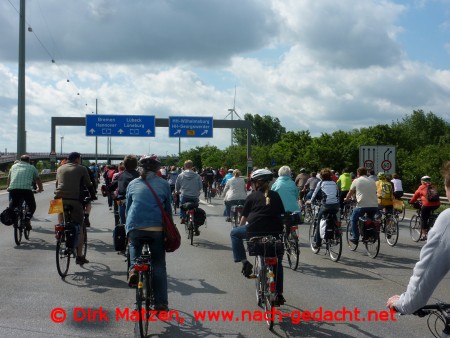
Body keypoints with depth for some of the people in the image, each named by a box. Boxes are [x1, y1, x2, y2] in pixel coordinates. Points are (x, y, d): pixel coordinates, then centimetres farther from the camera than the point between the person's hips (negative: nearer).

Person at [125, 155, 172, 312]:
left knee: (134, 246, 32)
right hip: (157, 228, -1)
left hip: (135, 227, 1)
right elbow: (168, 209, 12)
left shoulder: (132, 184, 12)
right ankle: (161, 303, 10)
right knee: (159, 265, 10)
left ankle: (133, 268, 2)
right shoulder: (164, 184, 8)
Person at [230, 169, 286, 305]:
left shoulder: (252, 196, 10)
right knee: (277, 262, 21)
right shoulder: (275, 195, 17)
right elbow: (282, 213, 16)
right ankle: (279, 294, 22)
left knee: (234, 233, 25)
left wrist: (242, 227, 32)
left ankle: (244, 261, 12)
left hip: (255, 230, -3)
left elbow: (244, 218, 13)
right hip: (276, 232, 3)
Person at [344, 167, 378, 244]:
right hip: (374, 205, 4)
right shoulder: (372, 181, 16)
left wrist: (346, 199, 34)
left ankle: (355, 238, 12)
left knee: (354, 220, 16)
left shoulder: (356, 181, 4)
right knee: (371, 220, 27)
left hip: (362, 205, -4)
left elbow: (350, 192, 14)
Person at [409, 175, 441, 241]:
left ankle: (424, 234, 4)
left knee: (423, 219, 9)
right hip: (436, 205, 5)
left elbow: (416, 195, 16)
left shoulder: (421, 187, 11)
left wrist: (411, 202, 31)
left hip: (427, 204, -5)